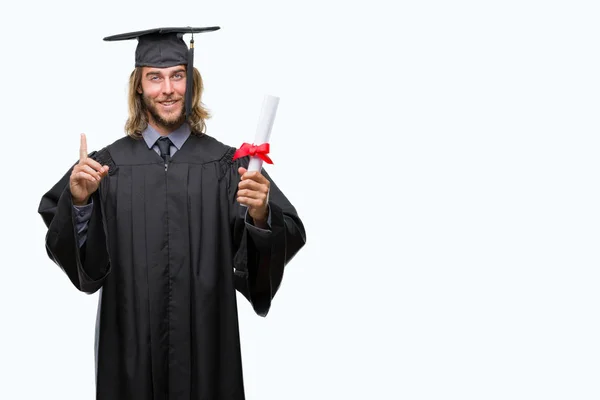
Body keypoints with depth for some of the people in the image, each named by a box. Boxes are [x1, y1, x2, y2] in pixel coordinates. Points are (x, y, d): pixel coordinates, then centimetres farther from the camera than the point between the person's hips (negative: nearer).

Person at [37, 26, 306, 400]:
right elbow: (66, 246, -5)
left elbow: (288, 238, -10)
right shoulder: (107, 163, 0)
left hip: (206, 342, 0)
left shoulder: (227, 164, -2)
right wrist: (79, 202, -22)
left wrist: (261, 215, -29)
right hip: (130, 344, 0)